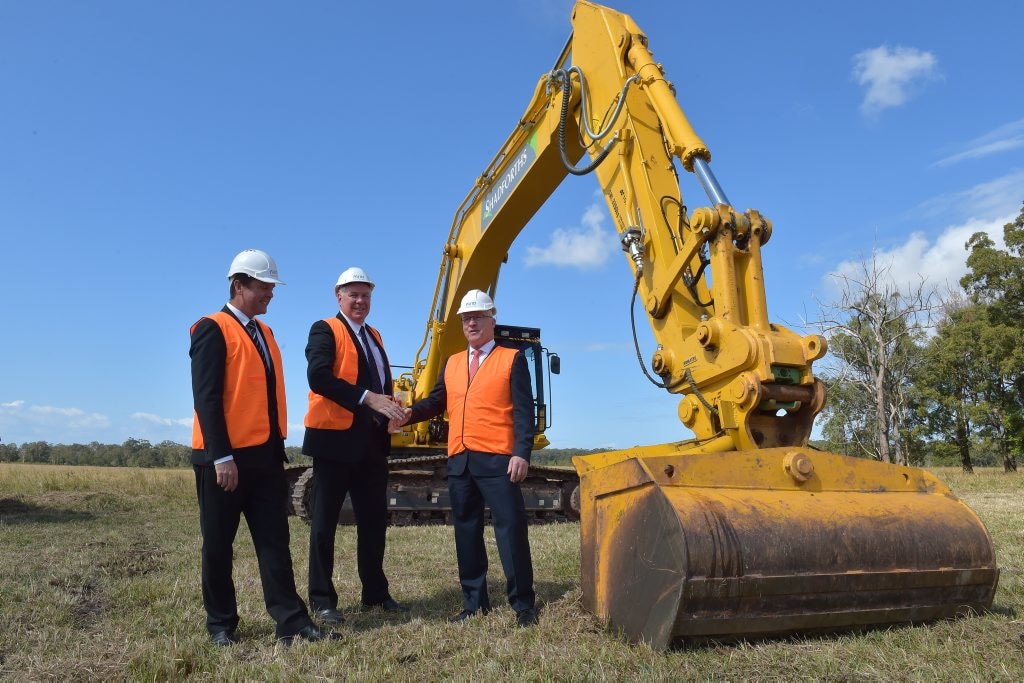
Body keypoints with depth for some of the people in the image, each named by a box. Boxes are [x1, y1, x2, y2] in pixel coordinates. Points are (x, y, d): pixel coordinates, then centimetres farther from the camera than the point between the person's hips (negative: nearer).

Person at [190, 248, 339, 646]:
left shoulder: (264, 332, 16)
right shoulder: (212, 329, -8)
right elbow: (206, 398, -15)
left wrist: (277, 445, 12)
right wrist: (221, 456, -20)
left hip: (265, 455, 7)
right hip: (225, 457, -7)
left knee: (274, 540, 5)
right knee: (219, 544, 8)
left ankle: (291, 621, 8)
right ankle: (220, 624, 22)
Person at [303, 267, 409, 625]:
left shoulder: (374, 336, 19)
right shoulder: (325, 330, -4)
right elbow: (318, 377, -19)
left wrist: (389, 407, -1)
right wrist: (367, 398, -25)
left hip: (372, 442, 7)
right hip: (336, 439, -7)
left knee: (374, 520, 12)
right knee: (325, 522, 3)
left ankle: (375, 593, 24)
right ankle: (322, 599, 13)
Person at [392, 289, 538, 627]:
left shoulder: (512, 359, 3)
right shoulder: (452, 363, 19)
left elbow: (523, 411, -5)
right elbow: (437, 401, 13)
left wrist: (522, 452, -16)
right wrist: (410, 413, -7)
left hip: (497, 459, -5)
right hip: (459, 461, 5)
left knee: (510, 527, -4)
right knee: (466, 530, 10)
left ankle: (523, 603, 6)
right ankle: (474, 602, 20)